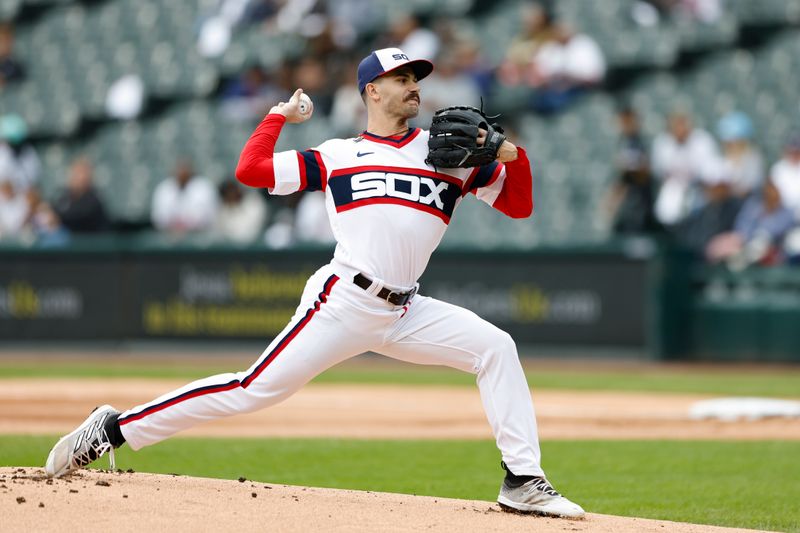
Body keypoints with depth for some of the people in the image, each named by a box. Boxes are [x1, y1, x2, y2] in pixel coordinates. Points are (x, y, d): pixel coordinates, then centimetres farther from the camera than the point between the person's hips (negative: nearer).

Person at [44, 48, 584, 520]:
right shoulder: (336, 156, 8)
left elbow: (520, 206, 15)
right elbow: (250, 169, 1)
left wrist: (513, 155, -3)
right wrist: (281, 114, 13)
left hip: (405, 314, 4)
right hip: (343, 304, -4)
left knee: (495, 347, -11)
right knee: (256, 389, -11)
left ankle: (524, 482, -7)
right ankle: (115, 428, -5)